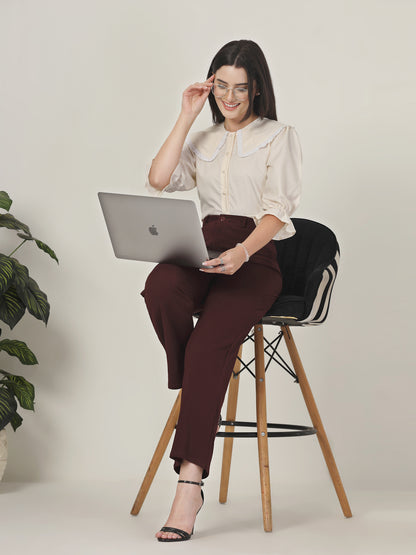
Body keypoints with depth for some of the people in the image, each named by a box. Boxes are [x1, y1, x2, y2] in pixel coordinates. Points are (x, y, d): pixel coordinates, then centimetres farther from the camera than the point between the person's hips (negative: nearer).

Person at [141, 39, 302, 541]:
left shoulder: (280, 137, 11)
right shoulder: (203, 141, 24)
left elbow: (277, 211, -4)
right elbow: (159, 181, 5)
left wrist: (241, 252, -23)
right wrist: (186, 118, 7)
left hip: (258, 255, -4)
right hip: (204, 252, 4)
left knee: (209, 343, -31)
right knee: (160, 286, -35)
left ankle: (189, 481, -35)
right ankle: (193, 388, -15)